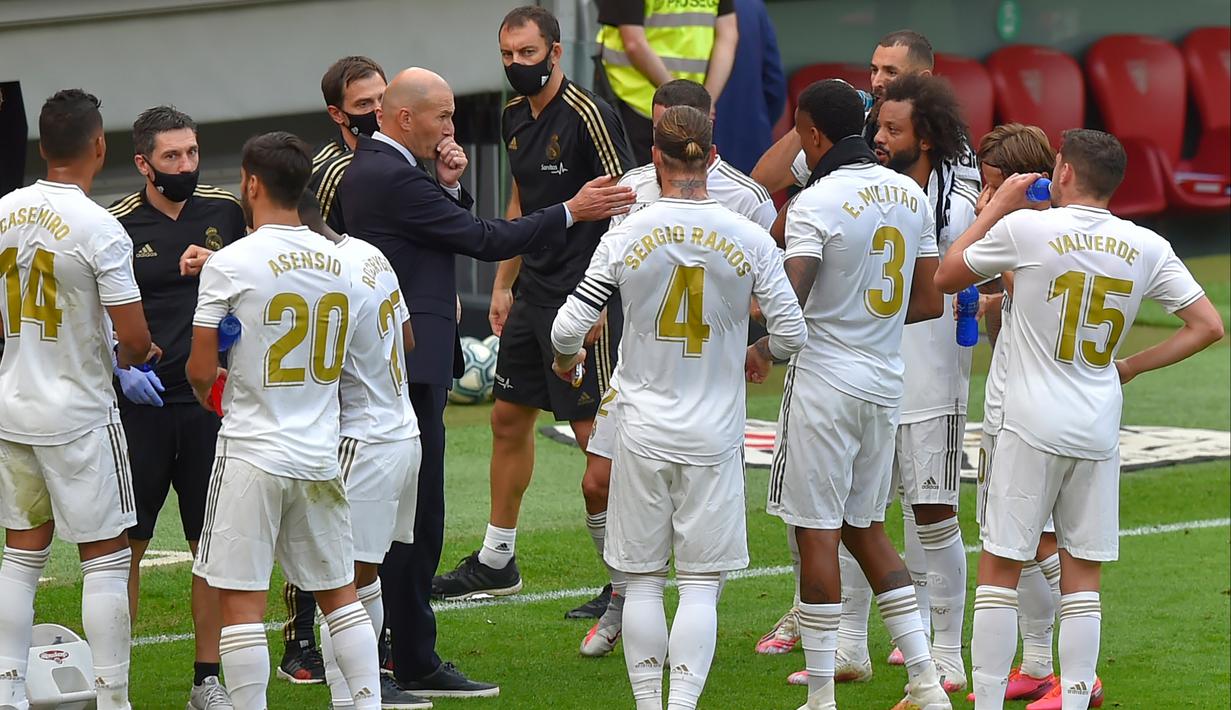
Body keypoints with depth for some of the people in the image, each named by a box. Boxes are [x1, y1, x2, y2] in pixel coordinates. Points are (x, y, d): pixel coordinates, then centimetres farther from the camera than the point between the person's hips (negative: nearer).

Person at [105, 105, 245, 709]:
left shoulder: (227, 211, 4)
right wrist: (121, 370, -13)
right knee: (126, 543, 0)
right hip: (141, 403, -3)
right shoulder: (116, 226, -4)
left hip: (211, 401, 3)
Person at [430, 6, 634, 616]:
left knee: (595, 432, -7)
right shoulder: (514, 119, 11)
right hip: (534, 293, 9)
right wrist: (503, 285, 20)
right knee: (508, 418, 14)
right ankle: (496, 561, 26)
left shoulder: (590, 117, -15)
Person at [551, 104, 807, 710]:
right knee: (700, 584, 3)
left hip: (643, 431, 0)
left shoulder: (628, 235, -6)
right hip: (714, 433, 0)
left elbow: (568, 327, -7)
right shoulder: (749, 239, -6)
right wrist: (761, 354, 18)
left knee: (643, 580, 9)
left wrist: (565, 359, 16)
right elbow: (792, 332, -4)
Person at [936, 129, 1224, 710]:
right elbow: (1207, 326, 3)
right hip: (1100, 433, 3)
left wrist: (998, 205, 14)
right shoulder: (1146, 247, 2)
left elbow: (946, 277, 7)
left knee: (999, 569, 2)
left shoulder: (1025, 228, -8)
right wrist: (1130, 366, 10)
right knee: (1081, 575, 8)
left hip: (1032, 428, -3)